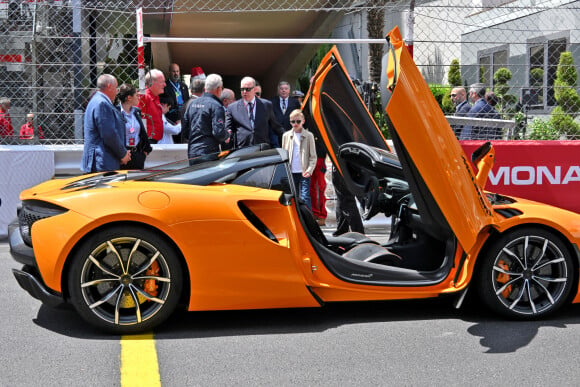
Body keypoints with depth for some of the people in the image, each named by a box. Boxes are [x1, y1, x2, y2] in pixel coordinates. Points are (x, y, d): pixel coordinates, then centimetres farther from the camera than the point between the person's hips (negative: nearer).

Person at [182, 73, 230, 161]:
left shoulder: (192, 103, 12)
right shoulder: (216, 106, -11)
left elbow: (184, 127, 14)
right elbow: (219, 132, -17)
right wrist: (227, 135, 3)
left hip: (191, 152, 7)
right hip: (208, 152, -7)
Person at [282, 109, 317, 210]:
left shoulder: (309, 136, -2)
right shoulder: (286, 136, 8)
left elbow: (313, 156, -2)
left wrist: (309, 170, -14)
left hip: (304, 173, -3)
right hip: (291, 173, 3)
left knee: (305, 197, -10)